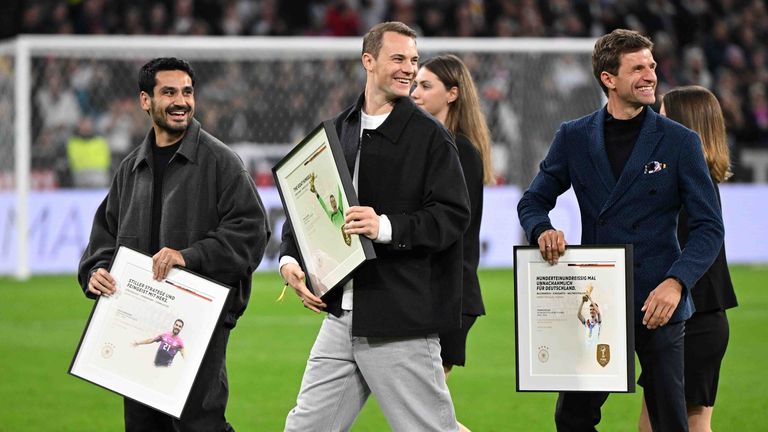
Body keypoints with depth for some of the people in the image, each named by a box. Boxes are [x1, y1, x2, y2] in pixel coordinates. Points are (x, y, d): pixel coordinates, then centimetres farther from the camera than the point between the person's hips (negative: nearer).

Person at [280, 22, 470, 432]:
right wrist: (289, 258, 2)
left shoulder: (430, 136, -4)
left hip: (401, 321, -6)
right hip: (341, 315, 6)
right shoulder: (335, 131, 13)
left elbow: (453, 215, -12)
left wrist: (388, 227, -24)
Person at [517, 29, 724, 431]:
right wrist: (542, 230, -11)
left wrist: (677, 282, -19)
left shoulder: (679, 142, -1)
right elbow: (533, 201, 14)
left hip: (658, 304, -2)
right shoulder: (574, 138, 6)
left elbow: (709, 227, -2)